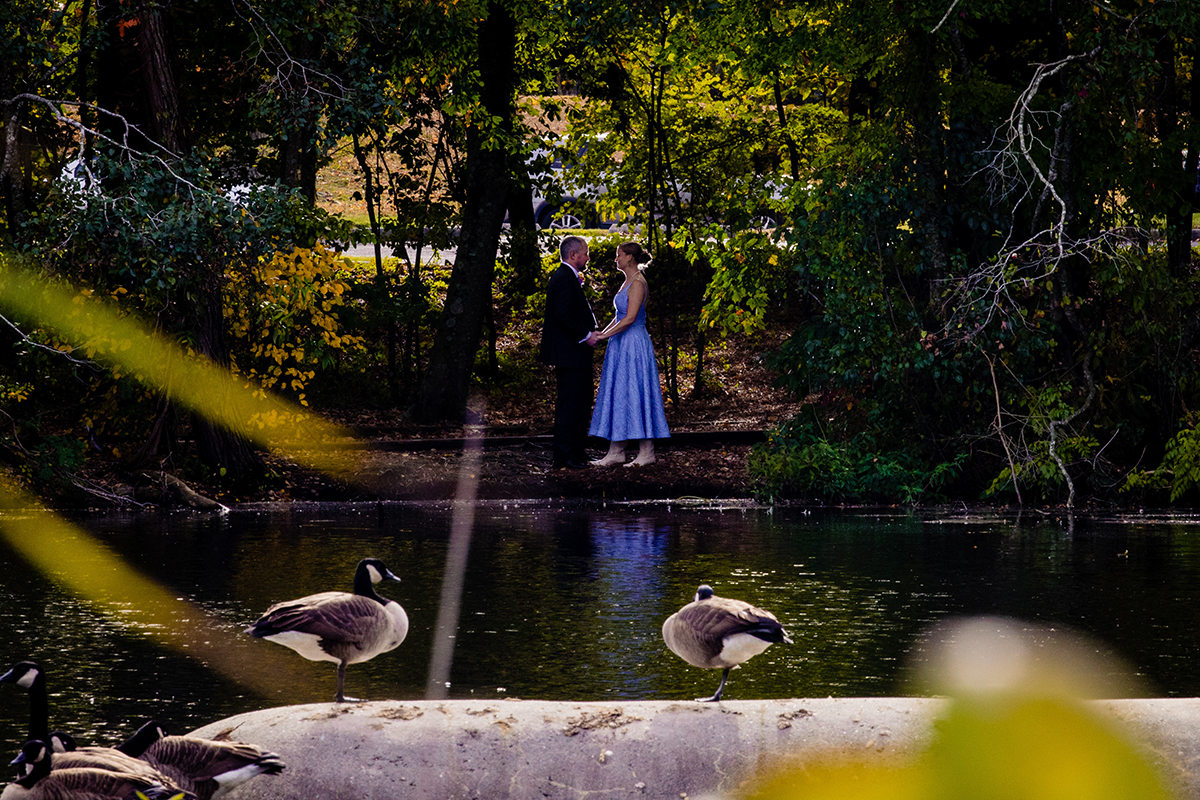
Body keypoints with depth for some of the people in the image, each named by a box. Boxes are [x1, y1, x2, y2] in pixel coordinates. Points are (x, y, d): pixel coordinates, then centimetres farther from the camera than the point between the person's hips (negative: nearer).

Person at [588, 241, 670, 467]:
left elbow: (630, 318, -21)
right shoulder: (628, 282, 15)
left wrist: (603, 336, -18)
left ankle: (647, 452, -2)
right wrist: (601, 333, 11)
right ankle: (616, 452, 10)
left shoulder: (637, 283, -15)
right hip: (622, 346, 10)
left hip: (634, 345, -10)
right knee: (617, 396, 8)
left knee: (635, 394, -6)